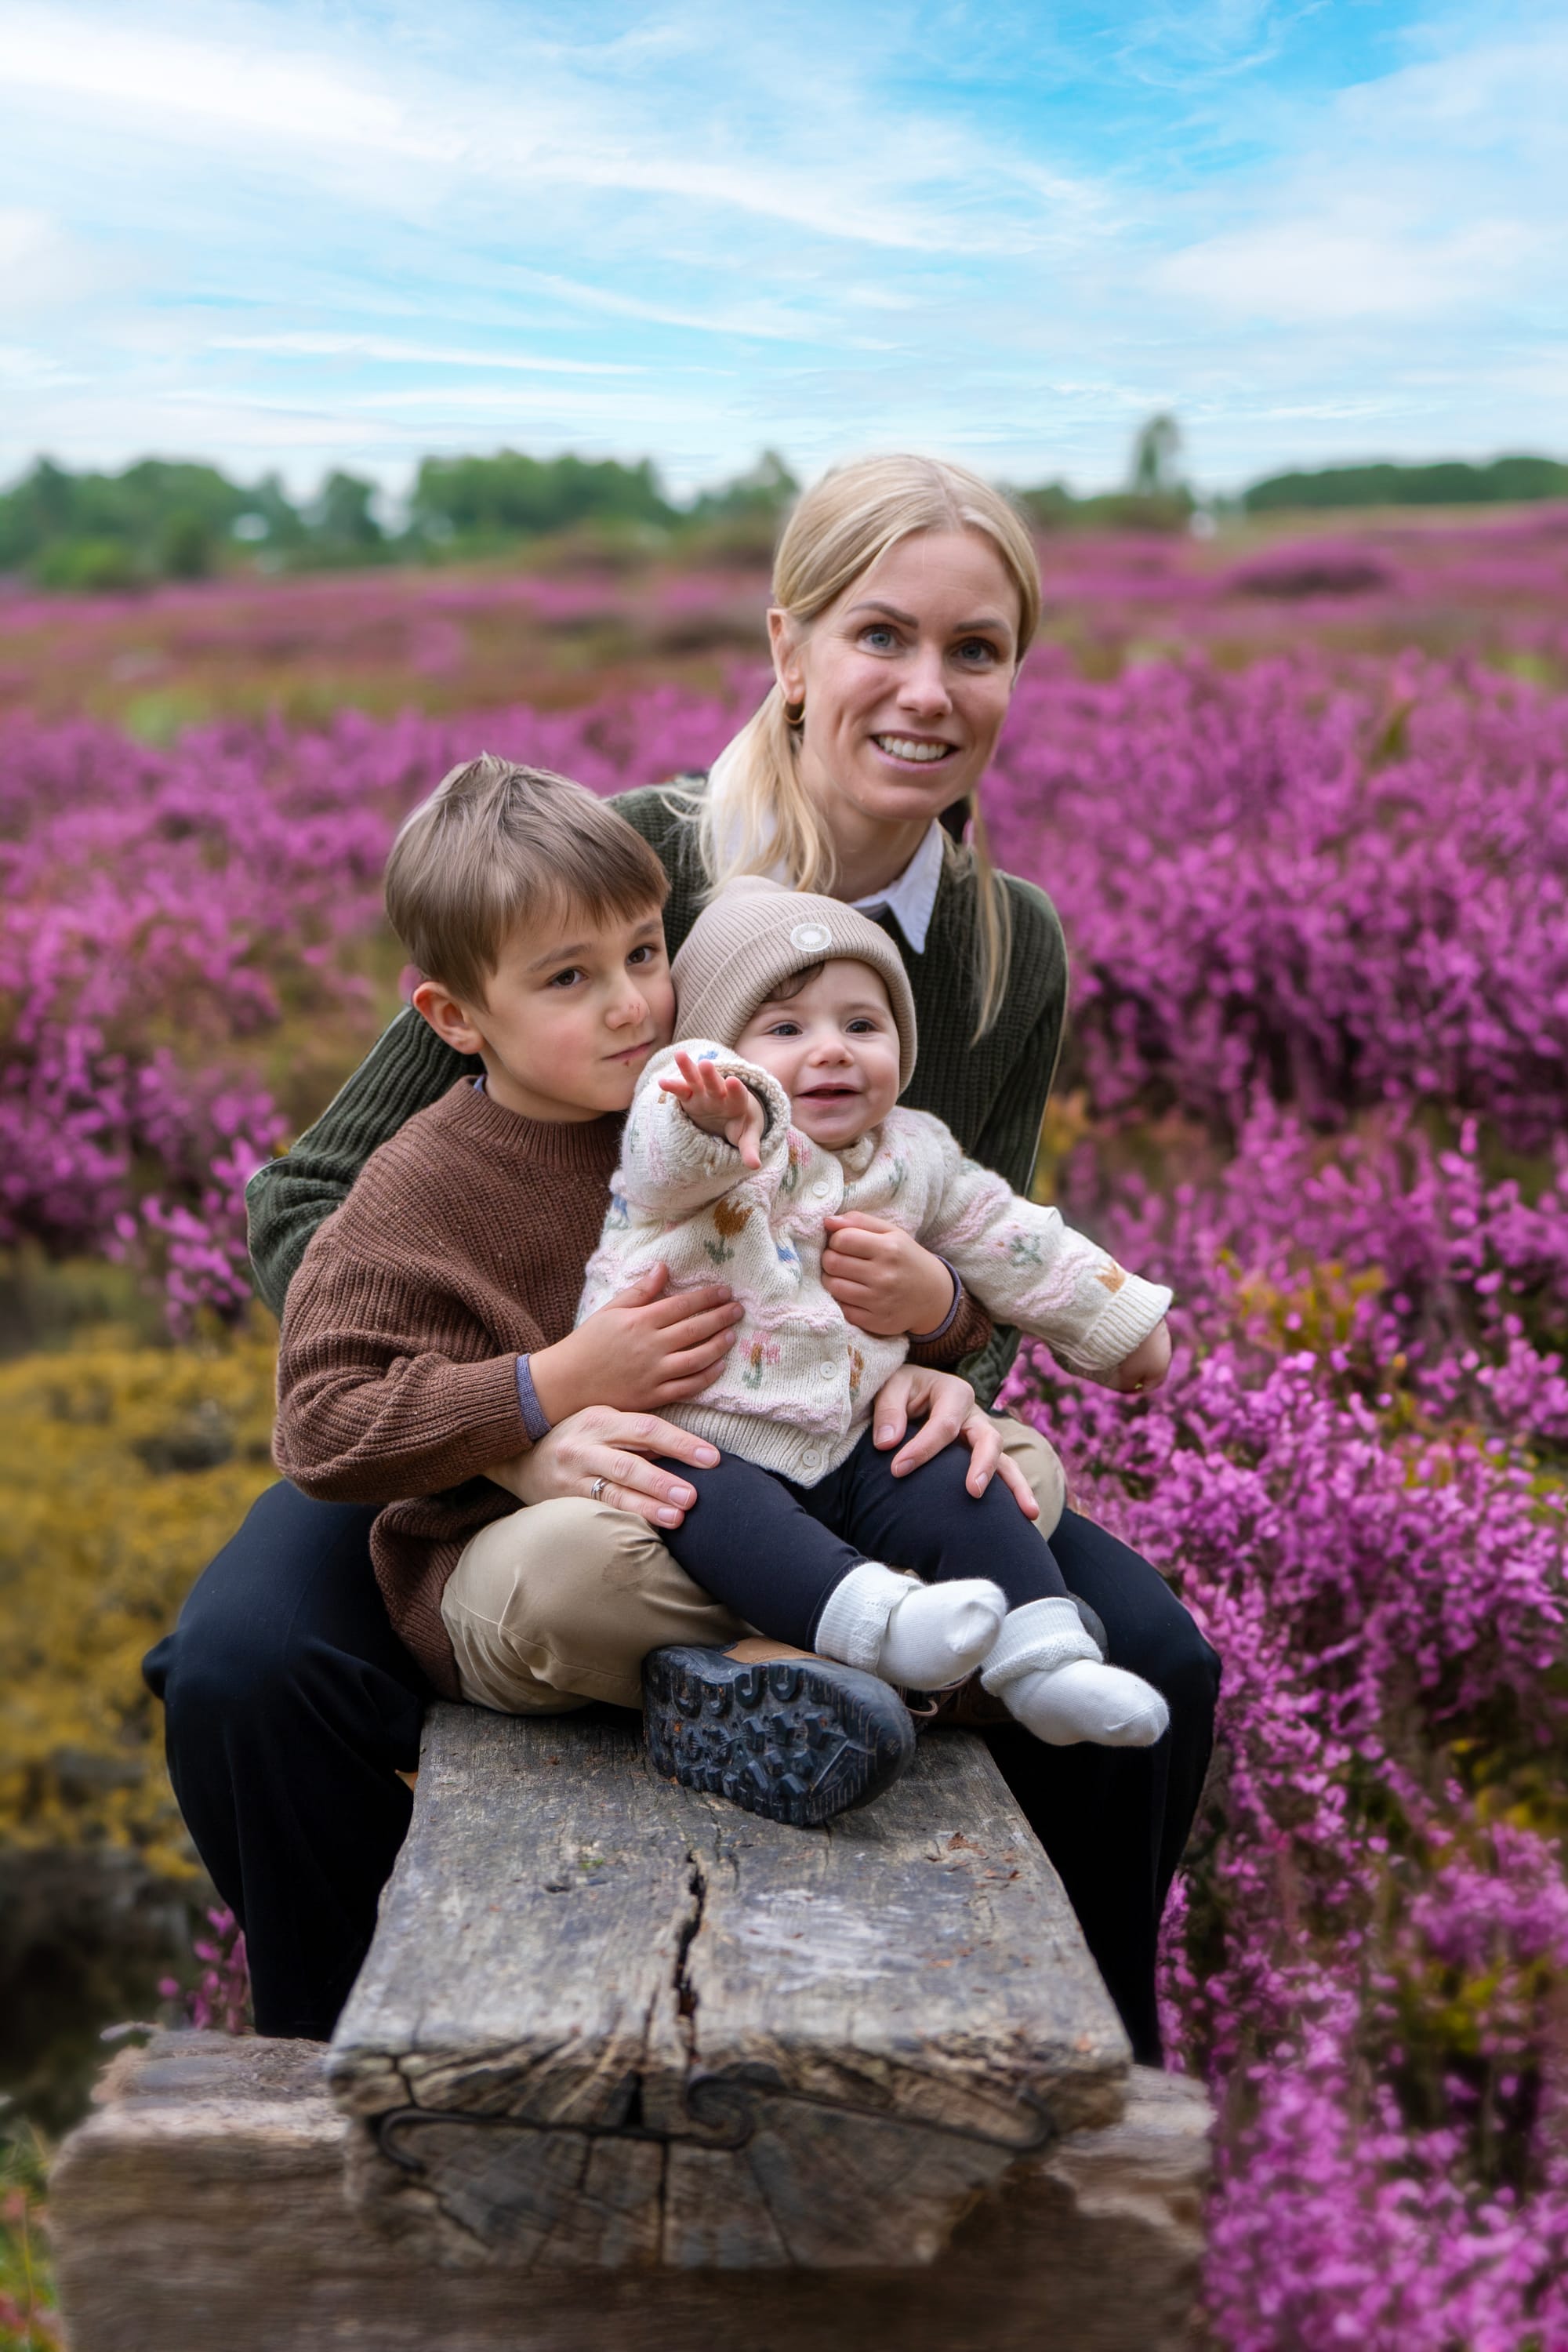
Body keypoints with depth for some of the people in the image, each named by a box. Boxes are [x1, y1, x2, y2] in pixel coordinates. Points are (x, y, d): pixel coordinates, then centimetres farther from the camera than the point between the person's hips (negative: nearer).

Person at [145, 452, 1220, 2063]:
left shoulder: (1013, 951, -7)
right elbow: (312, 1206, -20)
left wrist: (946, 1371, -24)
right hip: (498, 1453, -2)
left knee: (1148, 1661, -15)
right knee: (244, 1672, -29)